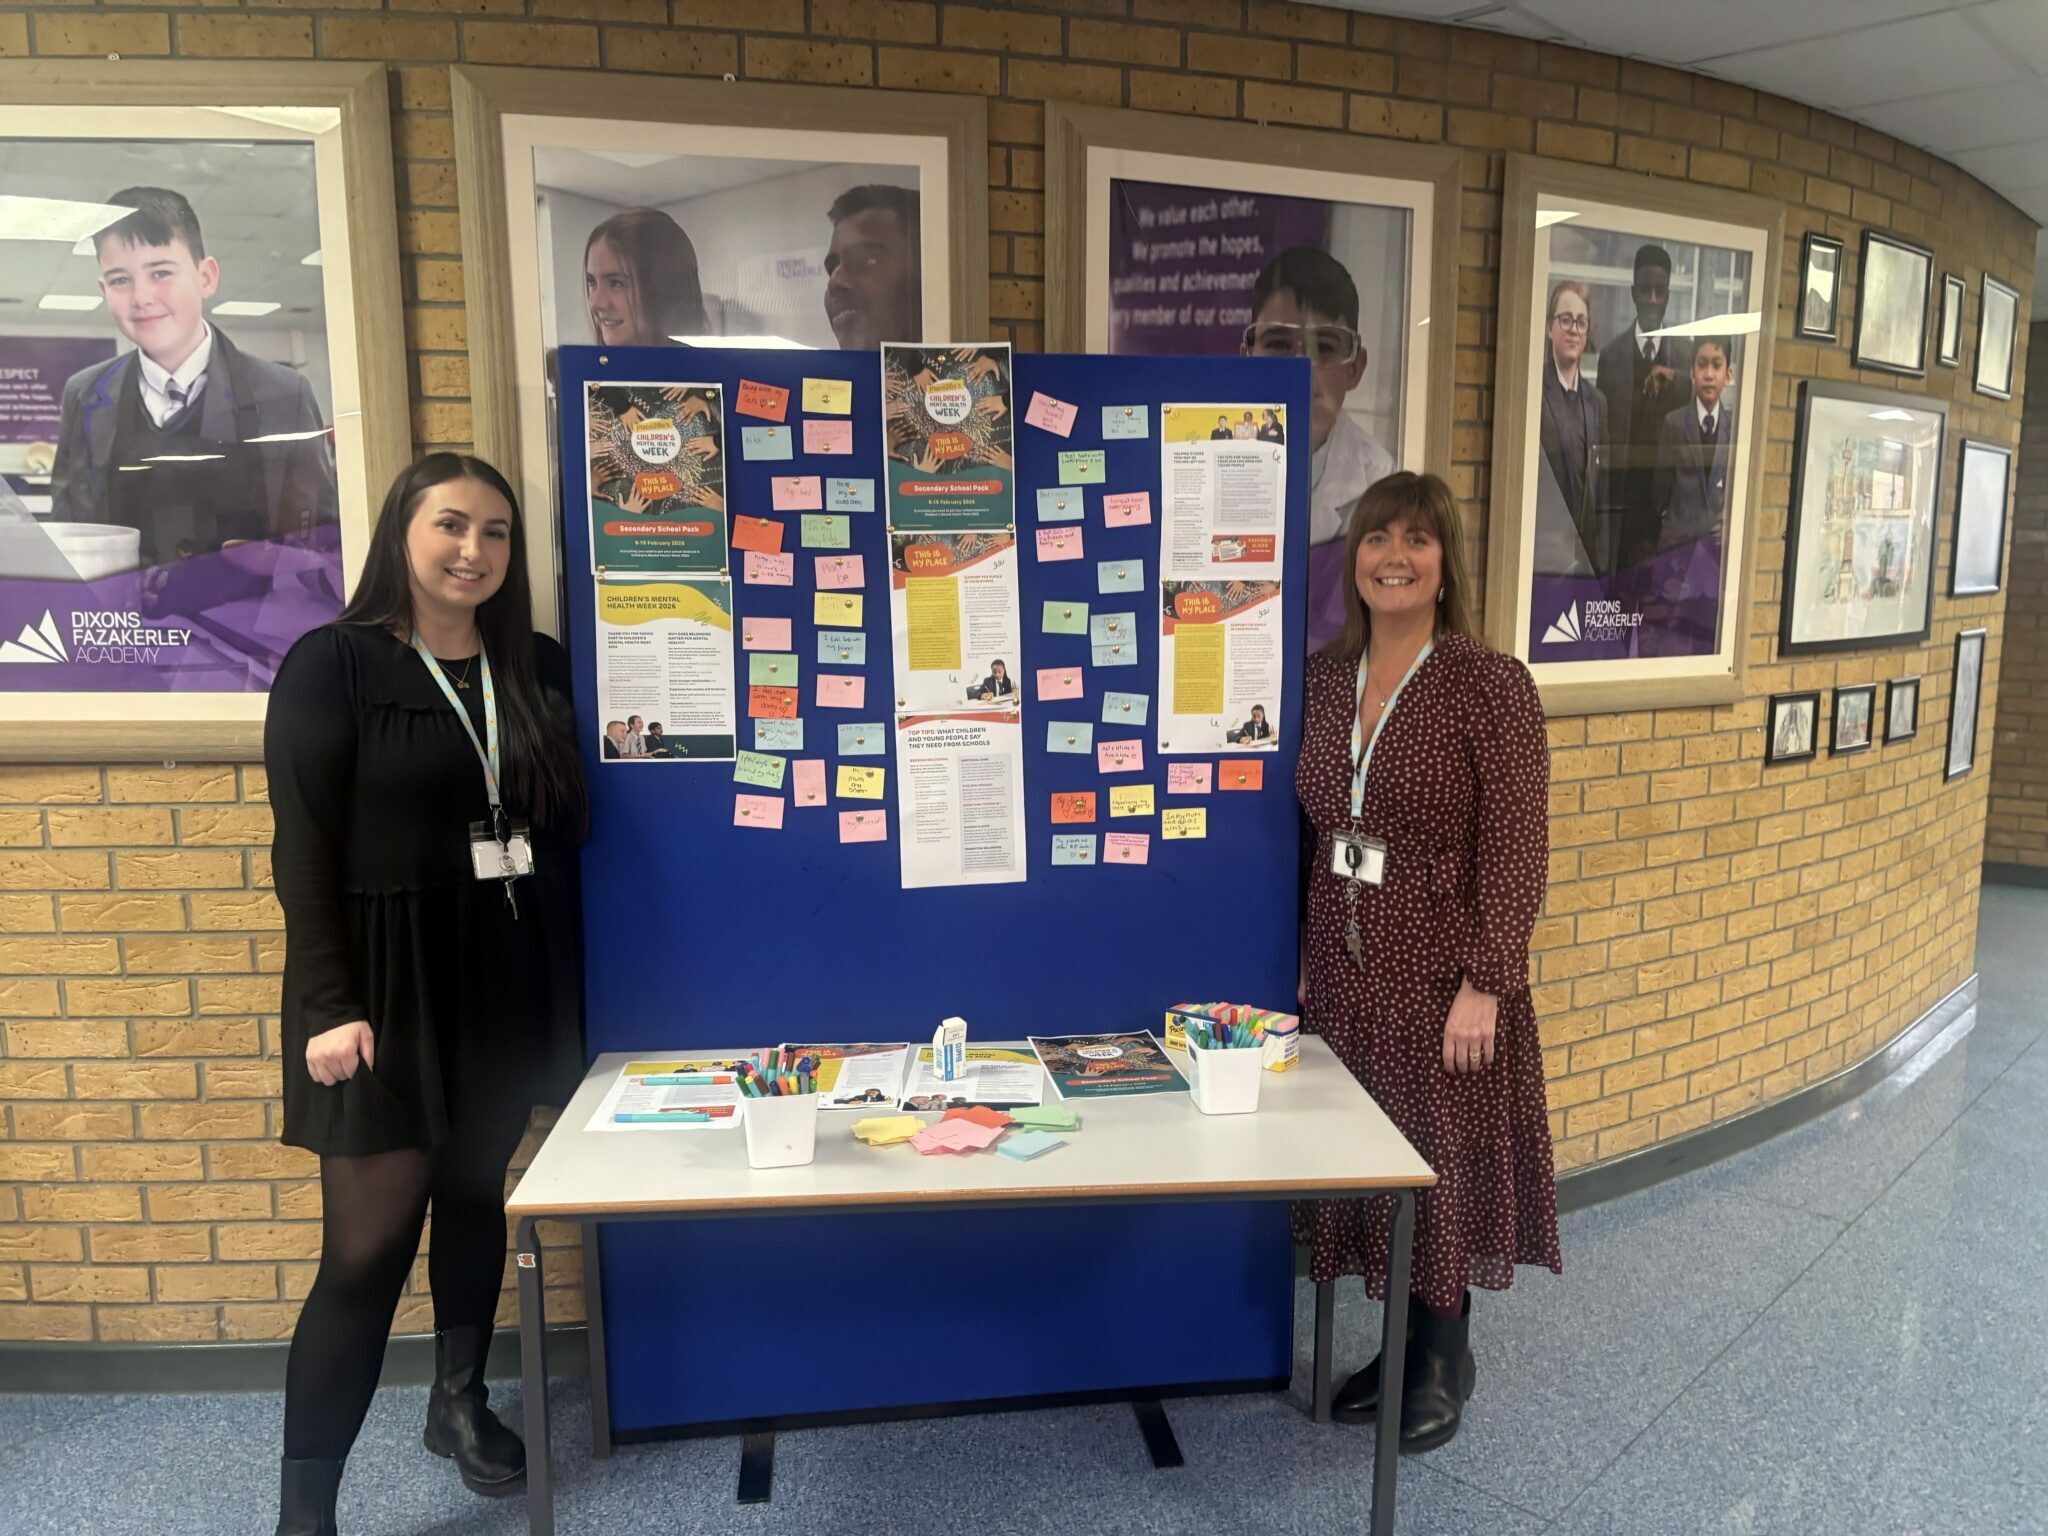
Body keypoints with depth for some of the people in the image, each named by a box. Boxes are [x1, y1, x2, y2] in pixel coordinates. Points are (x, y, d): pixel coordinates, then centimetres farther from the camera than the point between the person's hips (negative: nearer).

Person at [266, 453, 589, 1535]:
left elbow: (565, 828, 15)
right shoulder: (333, 664, -6)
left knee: (477, 1200, 17)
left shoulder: (536, 668, 8)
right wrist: (329, 1007, -16)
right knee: (368, 1248, -2)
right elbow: (303, 850, -11)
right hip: (386, 986, -5)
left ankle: (460, 1401, 38)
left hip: (508, 981, 5)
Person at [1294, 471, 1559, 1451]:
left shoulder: (1490, 686, -11)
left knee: (1442, 1163, 9)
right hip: (1345, 969, 5)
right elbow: (1318, 835, 9)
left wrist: (1484, 984, -17)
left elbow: (1516, 851, -13)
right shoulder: (1326, 678, 5)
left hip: (1441, 973, -5)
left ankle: (1443, 1362, 31)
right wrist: (1310, 958, 9)